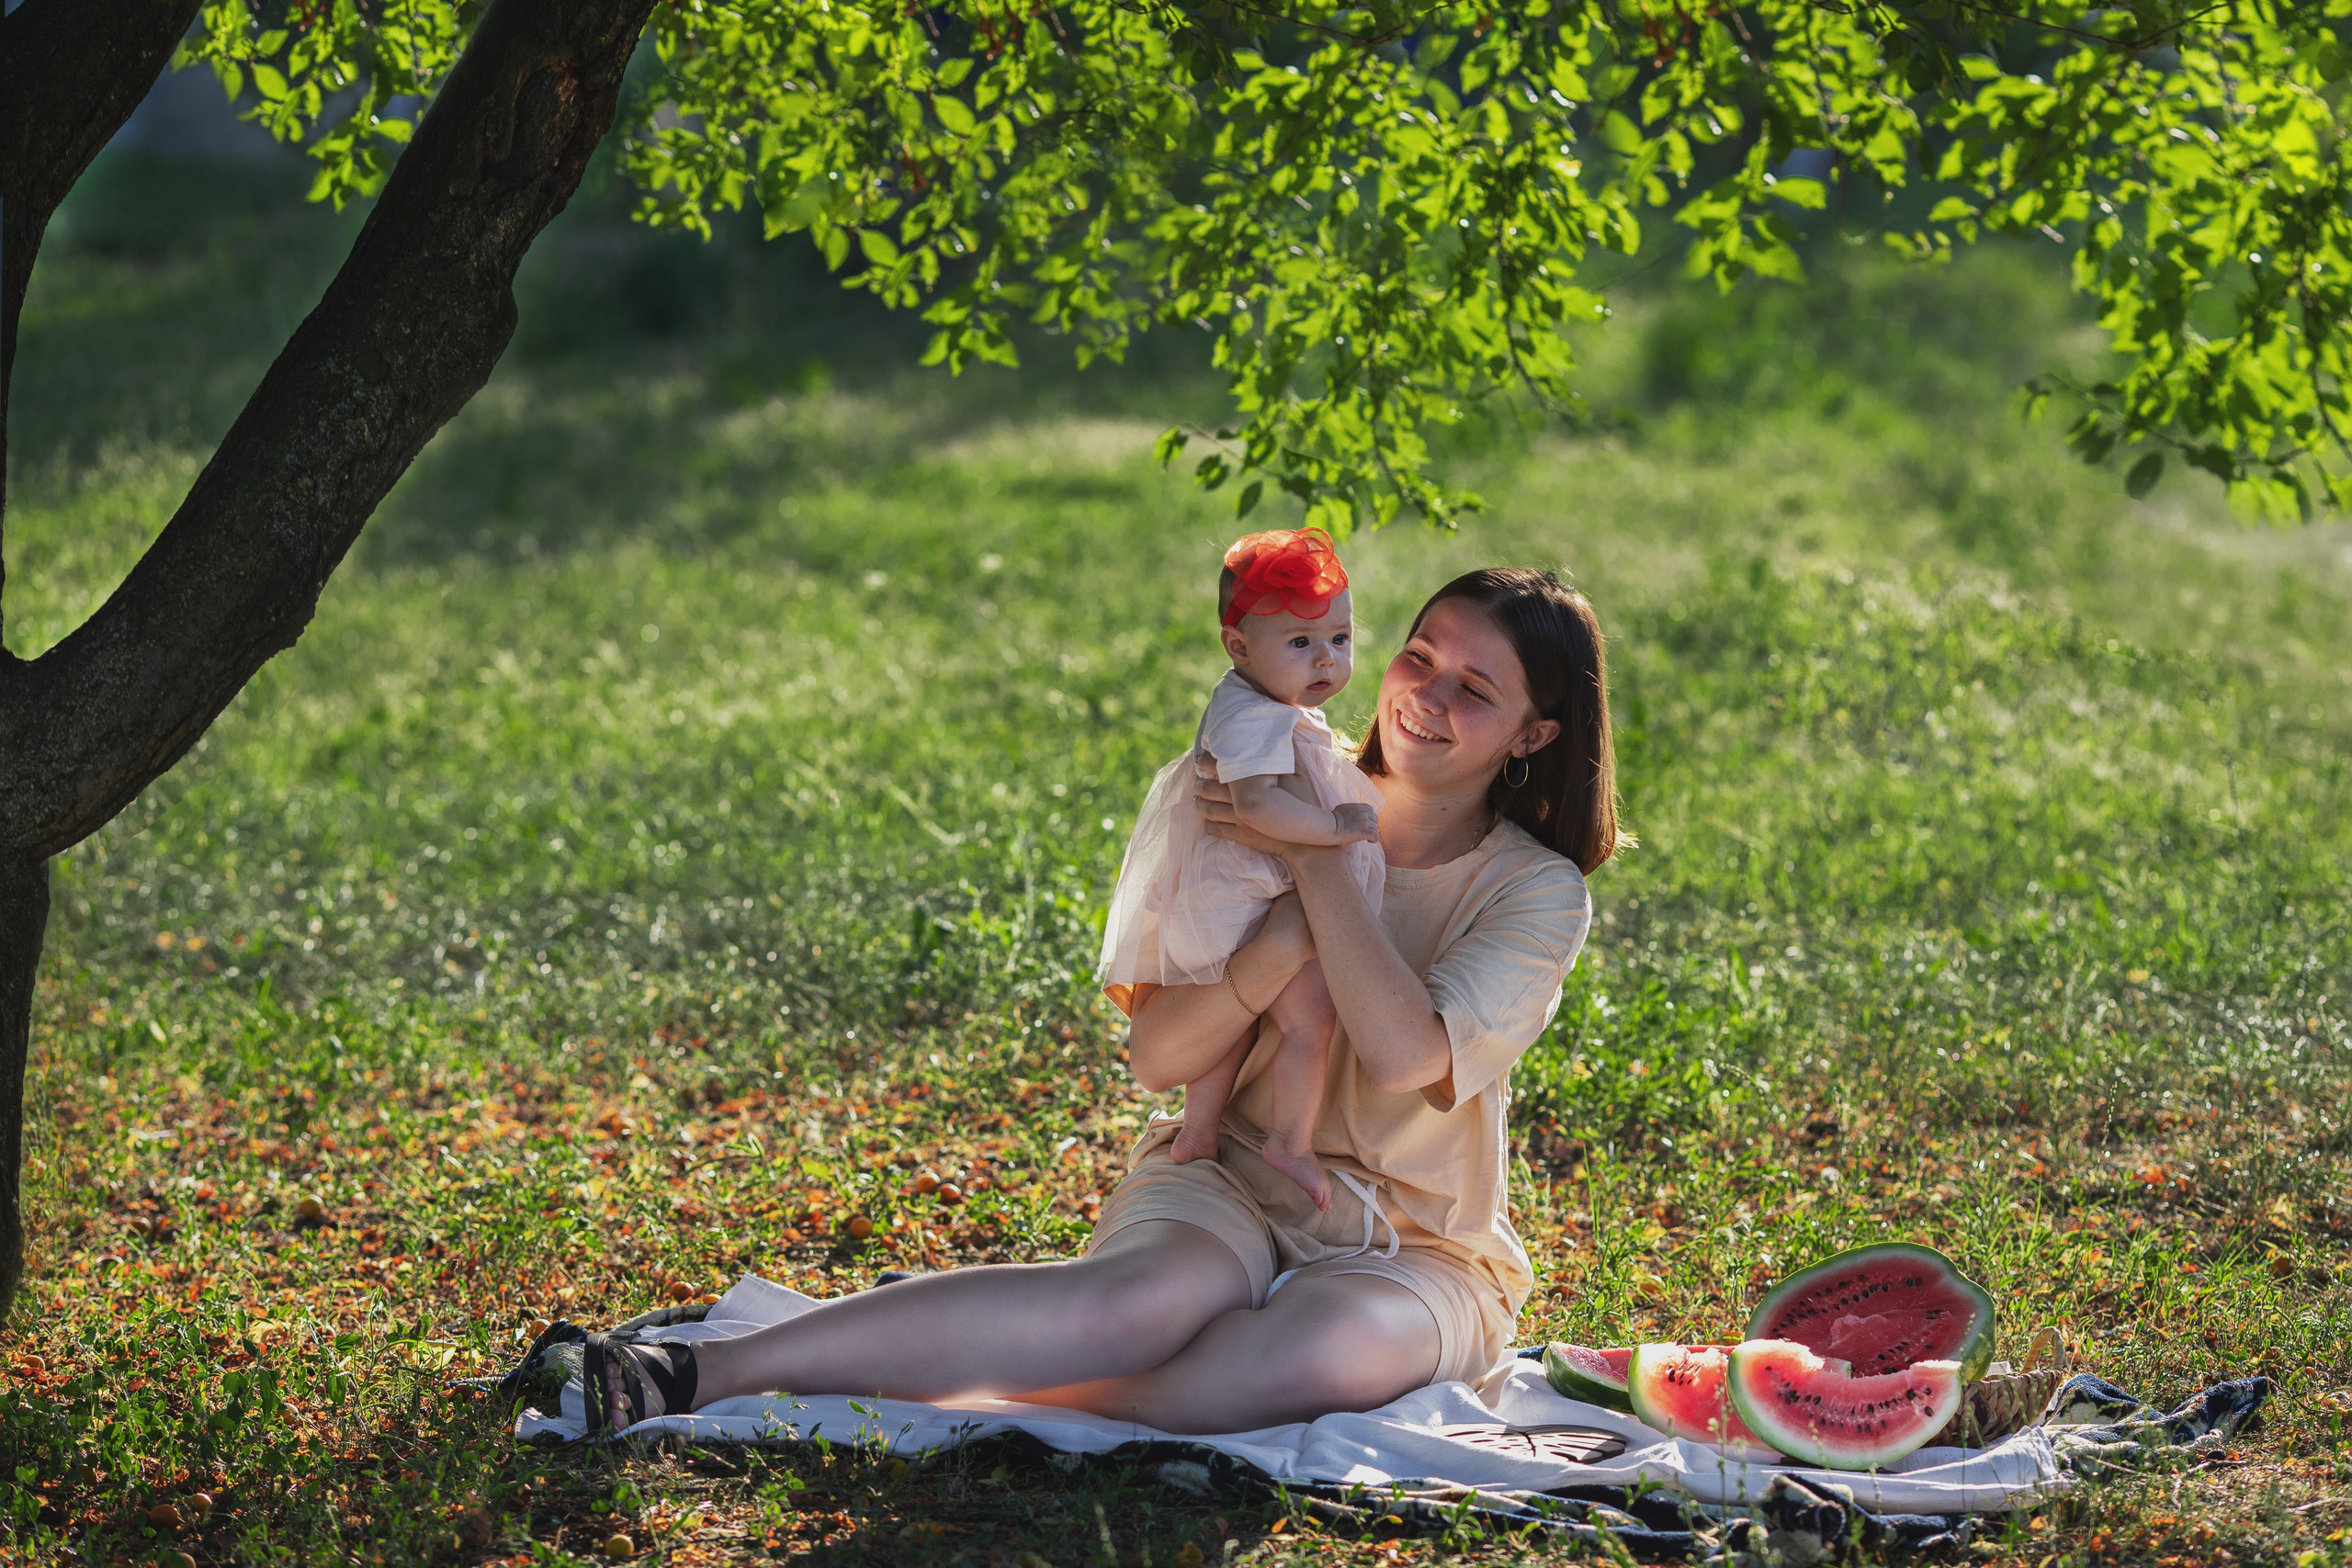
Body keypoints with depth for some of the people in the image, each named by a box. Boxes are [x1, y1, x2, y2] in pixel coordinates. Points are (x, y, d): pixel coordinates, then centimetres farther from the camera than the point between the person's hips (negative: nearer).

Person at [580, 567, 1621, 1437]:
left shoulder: (1539, 895, -4)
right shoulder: (1267, 821, 5)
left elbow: (1404, 1055, -22)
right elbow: (1155, 1058, -3)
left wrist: (1314, 859, -18)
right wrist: (1281, 946, -21)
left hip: (1411, 1250, -1)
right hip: (1225, 1184, 1)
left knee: (1332, 1348, -39)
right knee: (1143, 1298, -36)